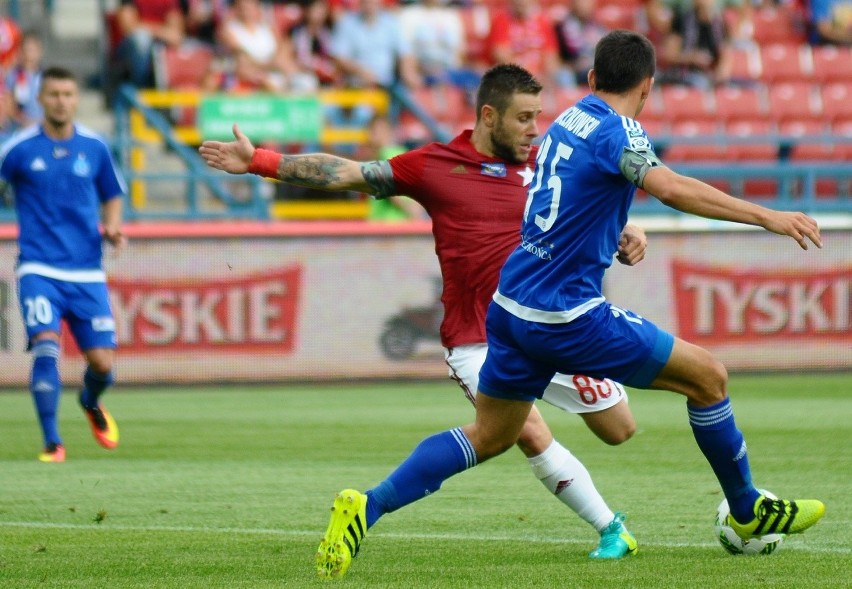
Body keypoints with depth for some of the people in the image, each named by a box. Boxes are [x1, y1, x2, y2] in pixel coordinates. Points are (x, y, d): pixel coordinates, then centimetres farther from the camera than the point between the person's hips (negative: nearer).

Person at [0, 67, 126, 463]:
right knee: (46, 347, -20)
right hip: (39, 268, -2)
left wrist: (112, 228, -2)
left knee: (102, 362, -2)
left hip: (87, 273, 2)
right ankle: (52, 443, -9)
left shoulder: (94, 147, 5)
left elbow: (112, 197, 17)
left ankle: (91, 402, 35)